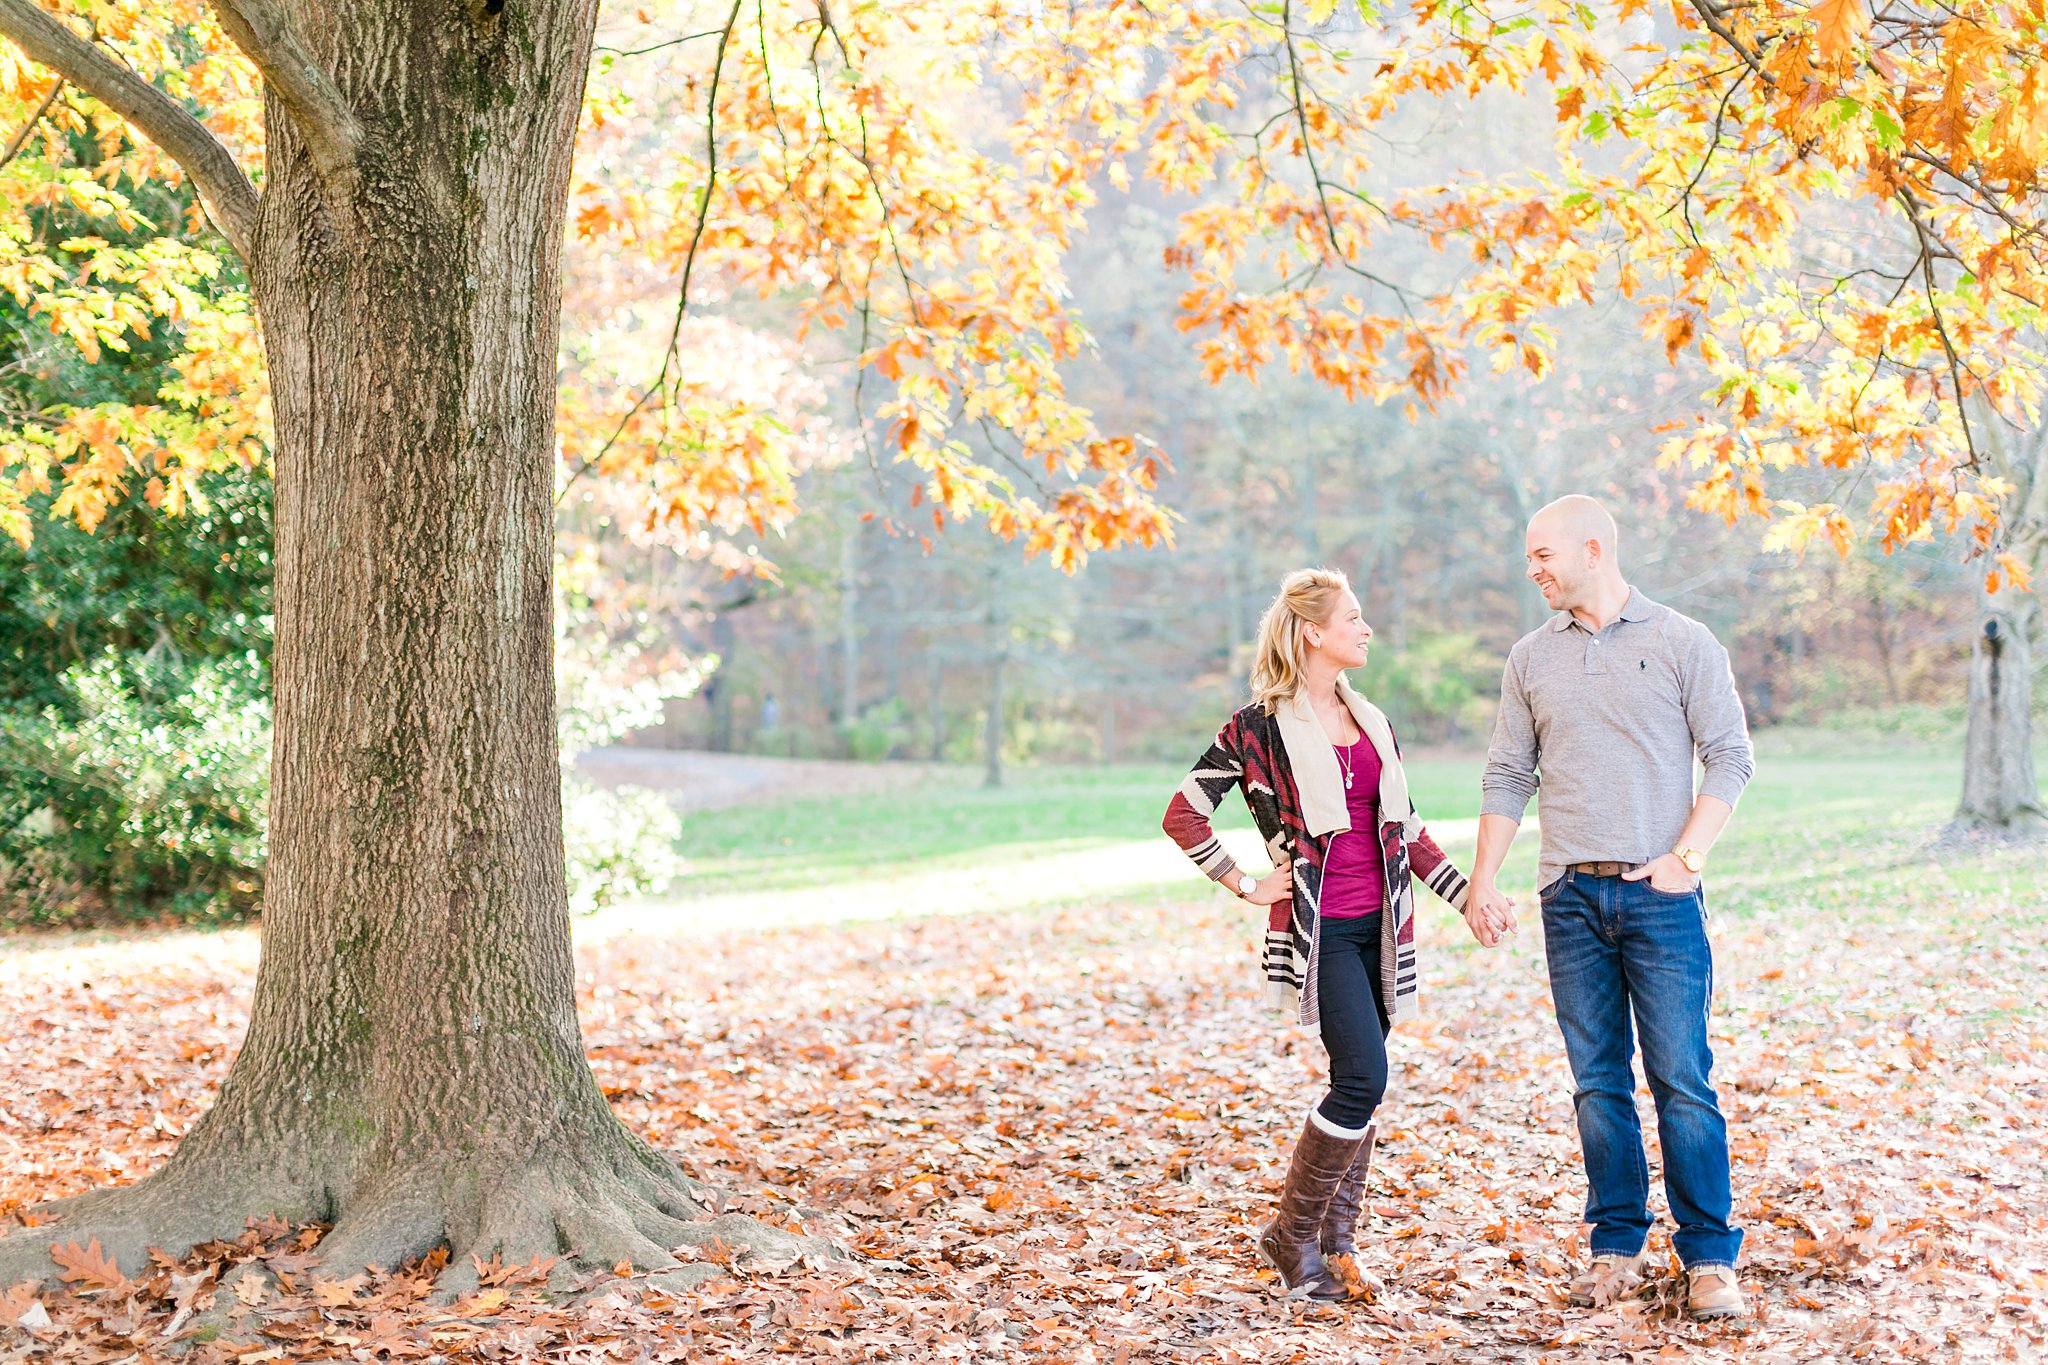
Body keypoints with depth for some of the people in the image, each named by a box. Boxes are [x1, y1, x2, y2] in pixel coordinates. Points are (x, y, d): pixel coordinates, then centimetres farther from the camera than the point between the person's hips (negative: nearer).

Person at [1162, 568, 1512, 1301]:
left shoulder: (1370, 720, 14)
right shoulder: (1261, 726, -6)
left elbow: (1407, 828, 18)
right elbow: (1183, 813, -4)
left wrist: (1468, 897, 11)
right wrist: (1245, 884, -5)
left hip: (1379, 923, 6)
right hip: (1317, 928, -6)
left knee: (1360, 1086, 7)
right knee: (1364, 1076, -15)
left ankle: (1336, 1242, 18)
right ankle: (1292, 1234, 0)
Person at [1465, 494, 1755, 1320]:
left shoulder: (1682, 642, 1)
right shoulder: (1532, 658, 11)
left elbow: (1729, 758, 0)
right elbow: (1508, 777, 14)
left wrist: (1686, 857, -10)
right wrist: (1483, 876, 6)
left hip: (1660, 893, -3)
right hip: (1571, 896, 3)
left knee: (1682, 1080, -5)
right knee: (1599, 1083, 7)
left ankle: (1709, 1259, 3)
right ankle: (1616, 1248, 15)